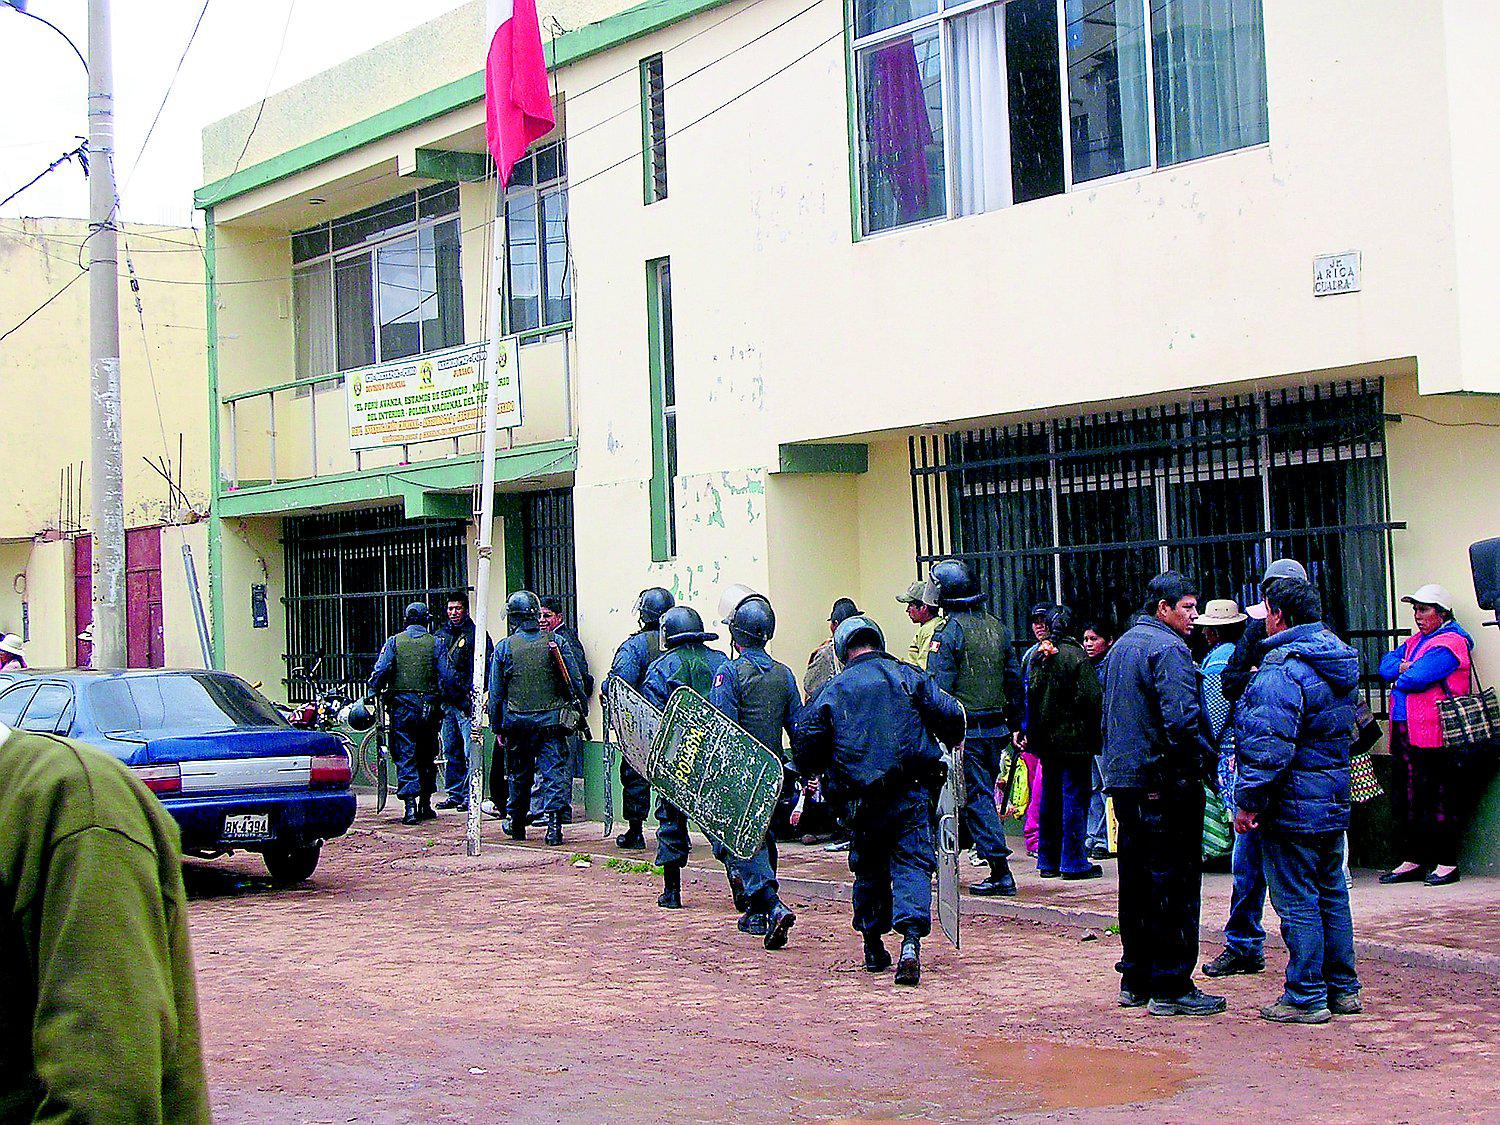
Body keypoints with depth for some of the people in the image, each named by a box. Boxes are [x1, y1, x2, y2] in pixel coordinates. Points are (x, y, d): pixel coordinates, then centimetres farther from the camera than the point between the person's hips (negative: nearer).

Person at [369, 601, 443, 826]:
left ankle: (411, 807, -13)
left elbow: (380, 672, -7)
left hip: (402, 705, -1)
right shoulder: (435, 643, 3)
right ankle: (425, 805, 19)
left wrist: (372, 695, 1)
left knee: (405, 757, -2)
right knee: (426, 757, 14)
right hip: (428, 705, 1)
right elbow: (444, 676, 0)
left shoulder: (394, 642, 2)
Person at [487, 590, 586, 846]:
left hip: (517, 722, 1)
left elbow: (495, 693, 2)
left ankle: (516, 824, 29)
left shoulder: (504, 648, -2)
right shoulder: (555, 643, -3)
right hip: (551, 721, -1)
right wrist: (578, 714, 11)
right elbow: (576, 682, 0)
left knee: (519, 774, 16)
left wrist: (498, 727, 10)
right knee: (554, 772, -2)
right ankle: (553, 824, -13)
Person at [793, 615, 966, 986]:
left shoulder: (834, 689, 9)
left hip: (862, 798, 1)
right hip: (911, 794, -1)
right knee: (912, 864, -4)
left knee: (869, 869, 17)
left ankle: (874, 948, 24)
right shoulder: (909, 676, 8)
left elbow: (806, 739, 4)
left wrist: (819, 769, 24)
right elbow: (951, 715, 0)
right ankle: (910, 940, -25)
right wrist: (951, 743, 21)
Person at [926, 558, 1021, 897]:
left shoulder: (948, 632, -13)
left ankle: (1000, 872, -7)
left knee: (977, 799, -4)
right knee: (981, 795, 14)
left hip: (965, 730, -7)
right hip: (996, 727, 7)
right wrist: (1012, 723, 20)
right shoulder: (995, 627, 9)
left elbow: (938, 688, -18)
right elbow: (1013, 678, 14)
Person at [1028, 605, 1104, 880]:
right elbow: (1091, 697, -15)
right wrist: (1094, 733, -6)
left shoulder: (1038, 656, 7)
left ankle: (1048, 860, 17)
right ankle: (1074, 861, -1)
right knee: (1074, 797, -2)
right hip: (1073, 739, -6)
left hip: (1046, 740, 6)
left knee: (1049, 798, 13)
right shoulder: (1075, 655, -12)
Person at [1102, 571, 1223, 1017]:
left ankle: (1135, 981, 20)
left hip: (1123, 783, 9)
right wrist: (1205, 760, -12)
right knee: (1174, 884, -4)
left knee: (1137, 882, 14)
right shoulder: (1168, 649, -13)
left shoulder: (1120, 647, 17)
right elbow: (1182, 718, -23)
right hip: (1165, 784, -9)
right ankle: (1171, 988, -2)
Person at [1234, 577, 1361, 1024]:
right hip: (1335, 802, 9)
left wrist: (1249, 800, -18)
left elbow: (1269, 747, -26)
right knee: (1332, 895, 16)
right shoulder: (1339, 660, 10)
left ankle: (1306, 998, 3)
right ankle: (1343, 989, 23)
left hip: (1292, 806, -9)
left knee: (1296, 902, -2)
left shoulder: (1281, 671, -20)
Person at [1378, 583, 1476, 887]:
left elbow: (1417, 678, -18)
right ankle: (1412, 861, 17)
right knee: (1405, 797, 10)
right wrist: (1403, 667, -7)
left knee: (1437, 800, -4)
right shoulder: (1415, 641, 21)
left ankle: (1446, 863, 2)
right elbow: (1387, 664, 13)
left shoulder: (1450, 644, -9)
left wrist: (1400, 677, 2)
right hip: (1404, 733, 9)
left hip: (1432, 735, -9)